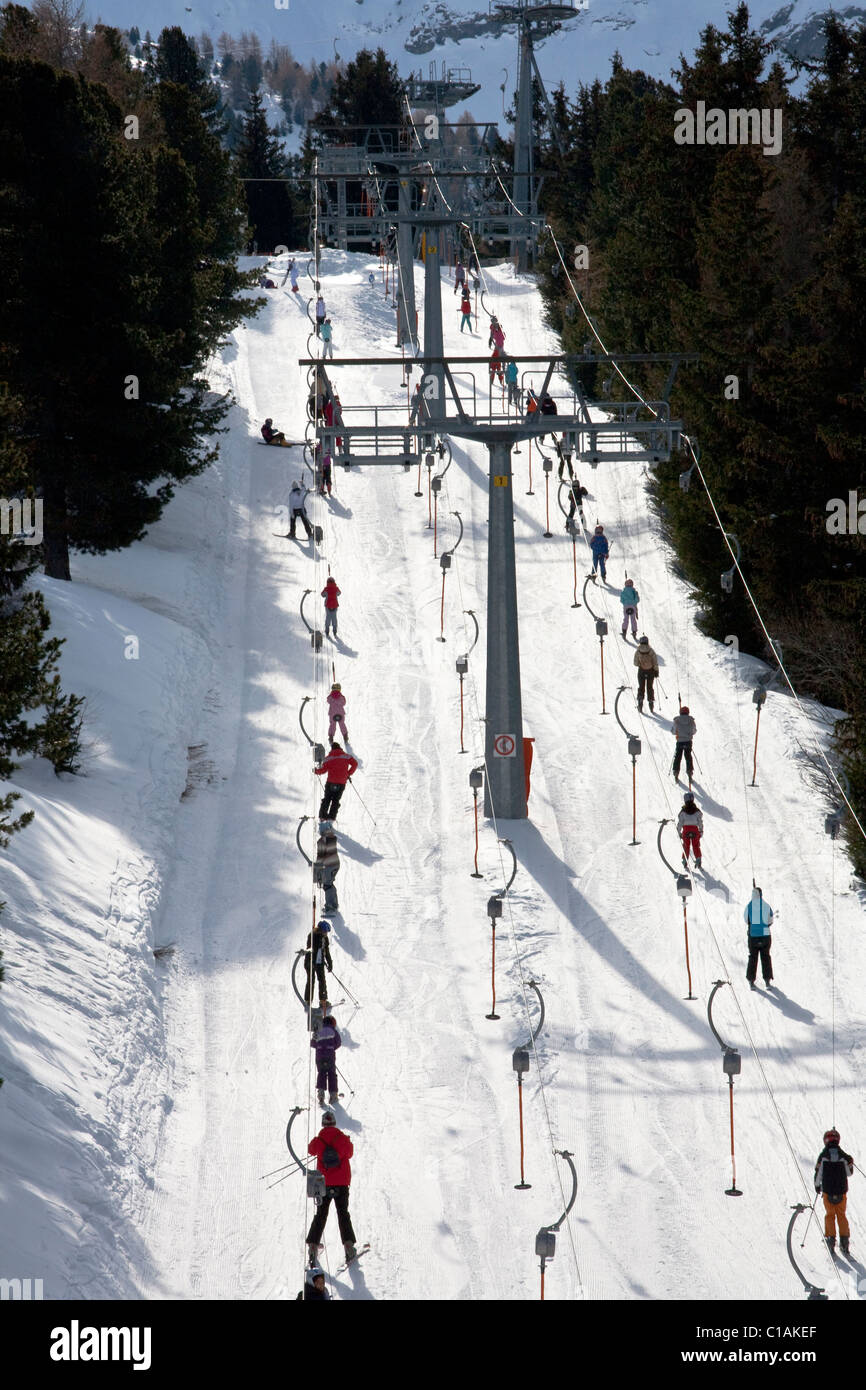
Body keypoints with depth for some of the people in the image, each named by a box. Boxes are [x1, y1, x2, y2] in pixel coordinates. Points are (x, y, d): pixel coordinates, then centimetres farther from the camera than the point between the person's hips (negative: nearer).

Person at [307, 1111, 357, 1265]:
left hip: (324, 1183, 0)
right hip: (342, 1183, 0)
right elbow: (350, 1153, 11)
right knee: (343, 1214, 8)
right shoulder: (344, 1139, -7)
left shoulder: (318, 1141, -6)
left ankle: (313, 1246, 2)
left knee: (320, 1215, 11)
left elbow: (311, 1150, 16)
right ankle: (348, 1245, -4)